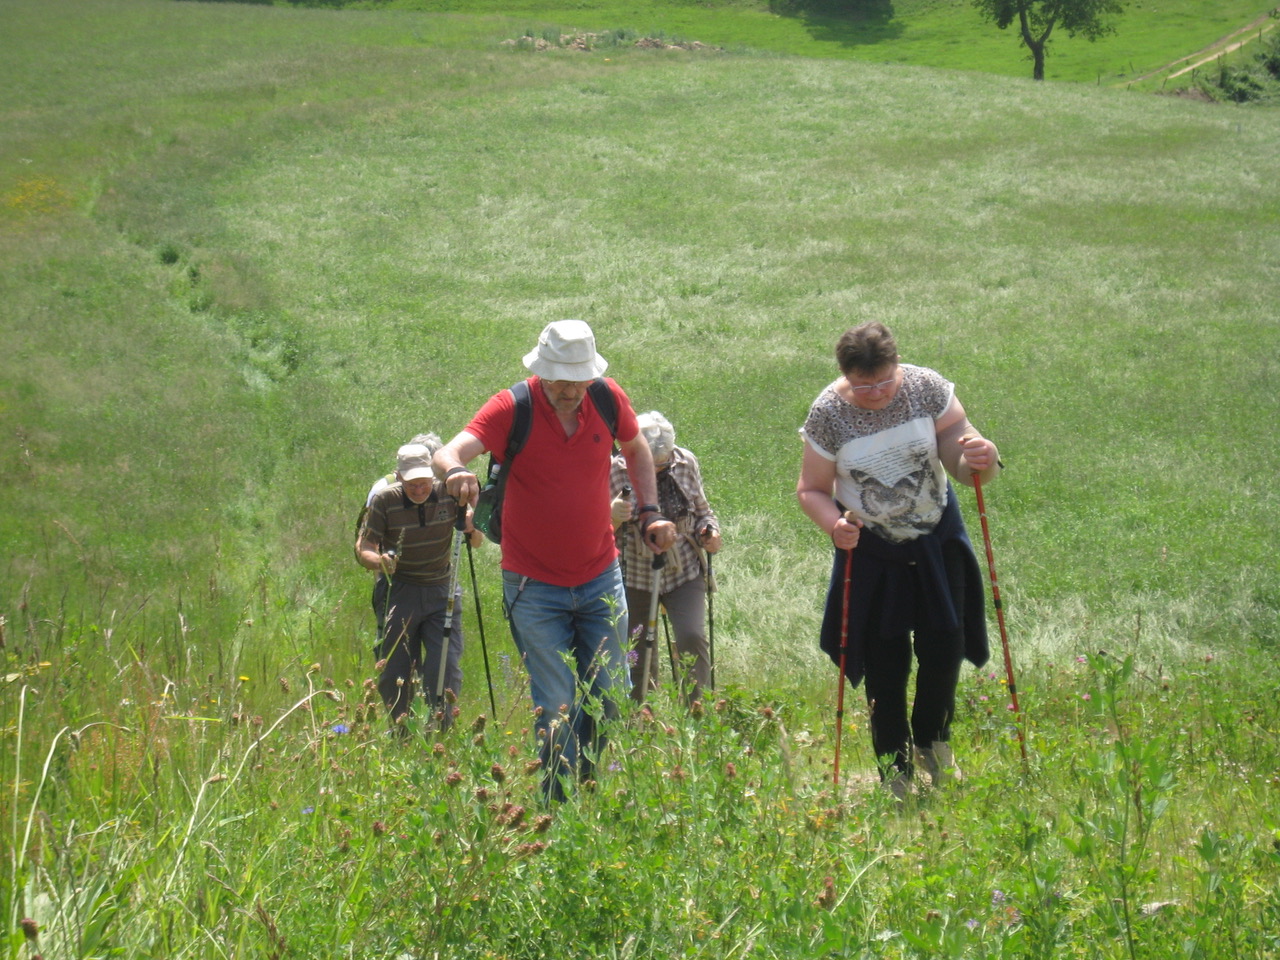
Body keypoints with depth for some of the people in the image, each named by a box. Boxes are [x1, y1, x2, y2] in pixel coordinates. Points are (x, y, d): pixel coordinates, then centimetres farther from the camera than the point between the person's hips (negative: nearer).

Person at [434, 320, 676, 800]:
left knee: (609, 698, 10)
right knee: (557, 708, -4)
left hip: (601, 580, 4)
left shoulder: (608, 398, -4)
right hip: (535, 587, -4)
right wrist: (454, 471, -55)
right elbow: (450, 451, -31)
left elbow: (636, 449, 17)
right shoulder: (512, 409, -16)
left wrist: (651, 513, 5)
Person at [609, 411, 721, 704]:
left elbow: (702, 512, 11)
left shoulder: (686, 463, -4)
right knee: (639, 654, 4)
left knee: (692, 637, -20)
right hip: (636, 577, -1)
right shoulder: (617, 471, -11)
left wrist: (710, 532, -12)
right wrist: (613, 517, -32)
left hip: (685, 573, 1)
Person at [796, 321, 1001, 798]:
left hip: (936, 541, 1)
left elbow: (960, 463, -11)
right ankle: (895, 771, 17)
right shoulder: (827, 414, -16)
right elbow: (811, 490, -7)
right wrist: (833, 524, -28)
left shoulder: (928, 389, -14)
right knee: (884, 664, 0)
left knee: (945, 645, -1)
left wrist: (981, 459, -35)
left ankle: (933, 741, 28)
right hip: (870, 550, -1)